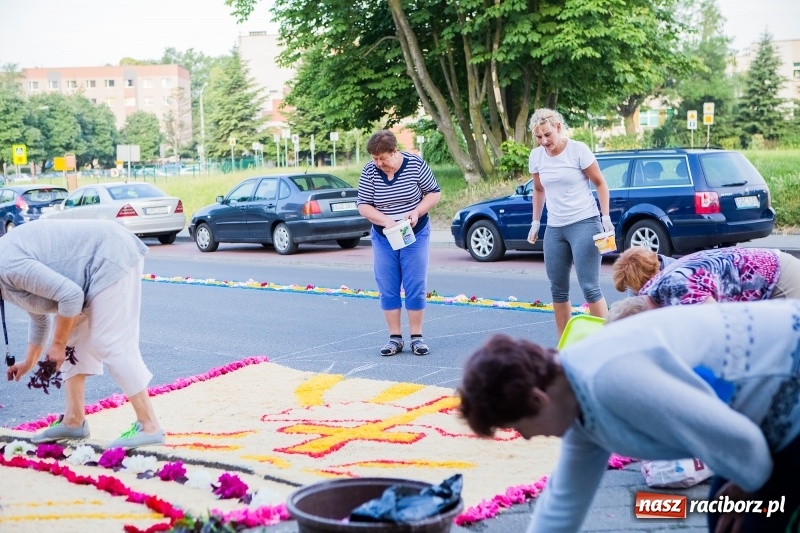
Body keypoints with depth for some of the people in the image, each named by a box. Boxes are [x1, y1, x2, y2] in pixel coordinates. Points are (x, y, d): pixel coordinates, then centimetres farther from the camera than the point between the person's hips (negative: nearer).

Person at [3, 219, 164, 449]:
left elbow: (71, 296, -24)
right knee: (71, 337, 12)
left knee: (110, 343, -12)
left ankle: (149, 426, -8)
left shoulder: (9, 267, -20)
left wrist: (57, 343, -11)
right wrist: (30, 361, 39)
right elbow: (39, 315, 28)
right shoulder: (8, 276, 12)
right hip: (98, 264, 11)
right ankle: (74, 420, 16)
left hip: (111, 257, -11)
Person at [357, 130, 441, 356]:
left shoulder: (415, 164, -12)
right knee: (388, 290, 3)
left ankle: (417, 337, 8)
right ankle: (395, 338, 11)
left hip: (415, 235, -1)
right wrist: (385, 220, -22)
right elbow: (363, 206, -7)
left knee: (416, 288, -1)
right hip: (383, 238, 2)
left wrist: (417, 211, -20)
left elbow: (434, 193, -3)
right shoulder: (369, 171, -9)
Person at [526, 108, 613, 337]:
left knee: (590, 287, -11)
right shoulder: (536, 156, 4)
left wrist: (606, 217, -10)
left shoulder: (578, 150, -9)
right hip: (555, 228, 5)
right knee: (558, 290, 7)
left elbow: (600, 184, -3)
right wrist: (535, 222, 15)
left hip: (584, 223, -5)